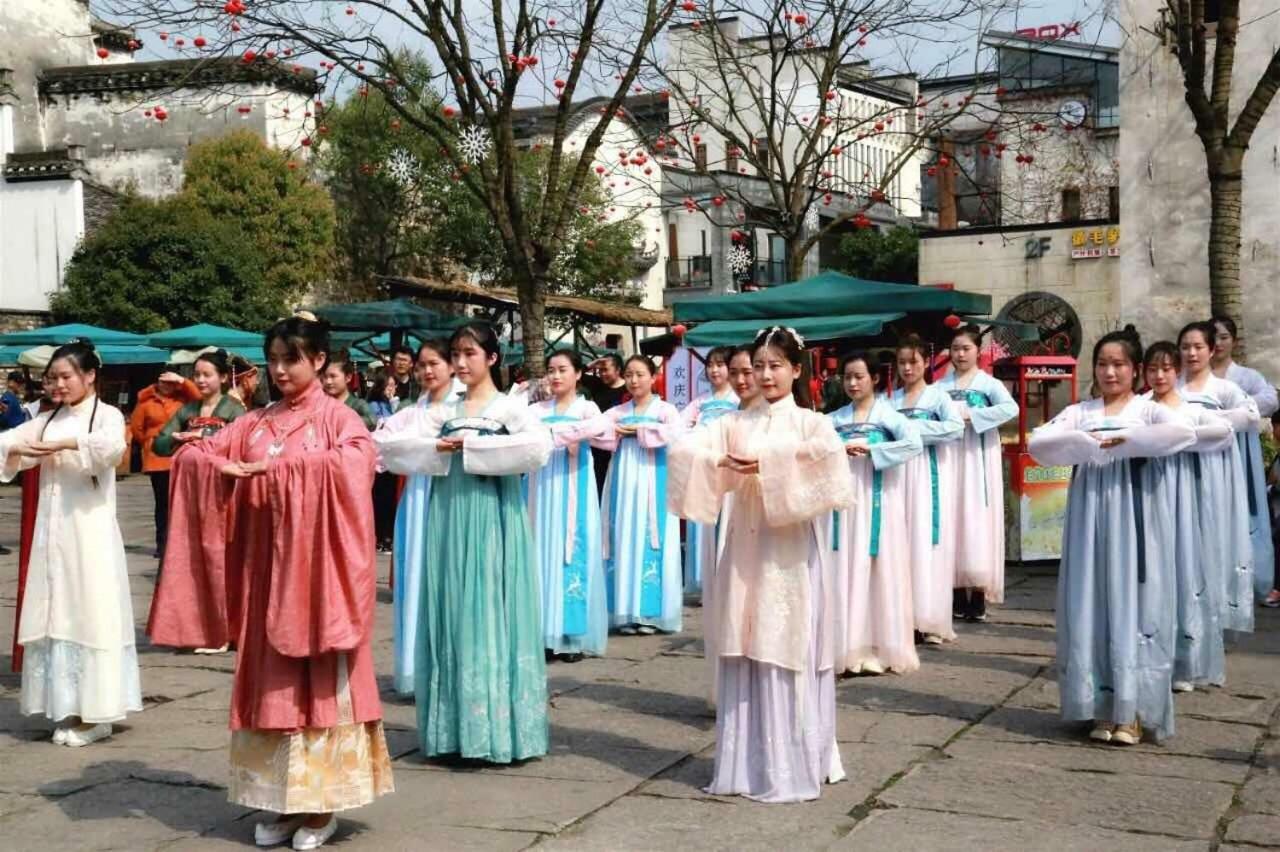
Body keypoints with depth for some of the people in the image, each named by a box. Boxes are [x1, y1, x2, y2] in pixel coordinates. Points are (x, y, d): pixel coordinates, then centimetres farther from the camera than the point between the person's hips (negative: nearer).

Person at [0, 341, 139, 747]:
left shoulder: (107, 414, -4)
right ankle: (67, 708, 15)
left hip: (90, 530, -6)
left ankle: (93, 714, 2)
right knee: (54, 614, 7)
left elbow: (113, 445, -24)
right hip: (52, 531, 6)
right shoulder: (48, 420, 14)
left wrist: (63, 445, -21)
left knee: (89, 614, -3)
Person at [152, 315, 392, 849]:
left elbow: (352, 463, -23)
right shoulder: (255, 422, 11)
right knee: (271, 681, 7)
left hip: (316, 569, -5)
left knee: (319, 681, 0)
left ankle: (322, 803, 8)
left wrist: (277, 467, -21)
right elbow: (191, 454, 9)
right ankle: (281, 800, 16)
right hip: (265, 569, 5)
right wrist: (227, 468, -12)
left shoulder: (337, 417, -3)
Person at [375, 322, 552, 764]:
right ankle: (455, 727, 12)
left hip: (492, 521, -4)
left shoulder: (509, 407, -1)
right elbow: (386, 442, 3)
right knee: (450, 617, 5)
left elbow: (537, 446, -22)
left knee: (491, 616, -3)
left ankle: (497, 727, 3)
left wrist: (471, 449, -17)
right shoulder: (442, 413, 12)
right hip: (448, 521, 5)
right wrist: (436, 449, -12)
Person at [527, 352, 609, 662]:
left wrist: (552, 432, -26)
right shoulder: (537, 410, 11)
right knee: (544, 551, 1)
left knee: (573, 551, -2)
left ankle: (573, 634, 2)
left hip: (574, 490, -3)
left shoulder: (586, 407, 1)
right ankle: (546, 631, 4)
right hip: (544, 490, 3)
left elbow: (599, 427, -23)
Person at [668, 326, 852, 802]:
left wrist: (767, 466, -21)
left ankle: (793, 765, 6)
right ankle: (745, 763, 14)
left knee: (789, 654, -2)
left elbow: (829, 452, -21)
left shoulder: (810, 422, 1)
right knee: (744, 653, 5)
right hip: (744, 547, 3)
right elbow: (684, 448, -2)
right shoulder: (735, 423, 10)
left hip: (791, 551, -3)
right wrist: (721, 465, -20)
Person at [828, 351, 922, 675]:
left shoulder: (888, 414, -1)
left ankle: (879, 648, 2)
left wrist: (870, 449, -16)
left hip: (877, 500, -3)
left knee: (879, 568, -3)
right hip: (845, 498, 4)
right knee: (846, 569, 1)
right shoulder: (836, 418, 11)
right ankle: (850, 647, 6)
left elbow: (915, 444, -15)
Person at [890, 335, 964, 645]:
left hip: (928, 473, -3)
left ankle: (930, 620, -3)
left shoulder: (937, 395, 2)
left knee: (928, 541, -5)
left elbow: (956, 428, -14)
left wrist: (915, 428, -14)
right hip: (898, 473, 3)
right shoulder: (891, 399, 13)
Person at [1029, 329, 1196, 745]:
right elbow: (1038, 443, -5)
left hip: (1131, 516, -2)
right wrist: (1087, 443, -17)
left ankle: (1132, 709, 3)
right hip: (1089, 516, 2)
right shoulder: (1078, 412, 10)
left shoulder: (1148, 410, 4)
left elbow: (1185, 433, -17)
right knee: (1091, 604, 2)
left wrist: (1125, 440, -19)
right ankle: (1102, 707, 10)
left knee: (1133, 603, -2)